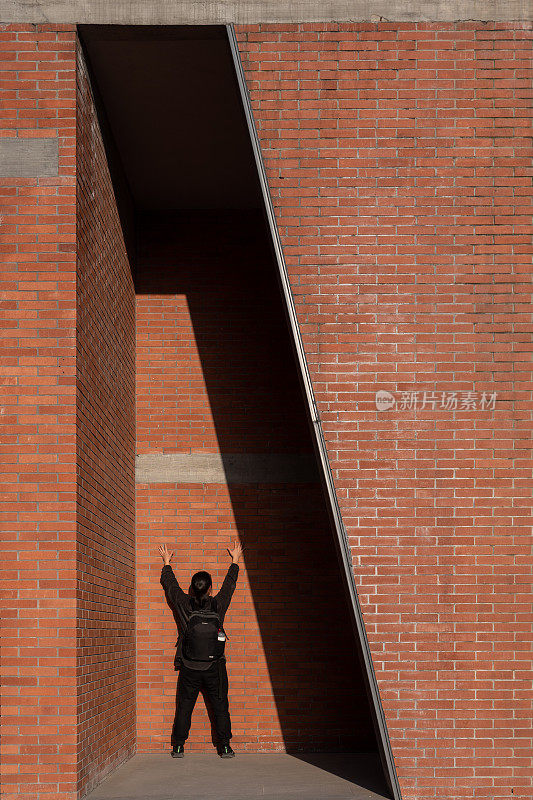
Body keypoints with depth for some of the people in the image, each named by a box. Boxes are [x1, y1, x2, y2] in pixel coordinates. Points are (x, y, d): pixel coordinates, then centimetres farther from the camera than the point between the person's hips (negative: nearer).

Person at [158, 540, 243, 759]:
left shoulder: (183, 604, -6)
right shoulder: (218, 606, -7)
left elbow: (169, 584, 11)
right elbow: (229, 585, 10)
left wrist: (167, 563, 28)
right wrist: (235, 561, 26)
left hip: (189, 668, 1)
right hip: (214, 667, -1)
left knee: (184, 707, 9)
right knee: (220, 707, 8)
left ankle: (178, 747, 11)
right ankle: (224, 747, 8)